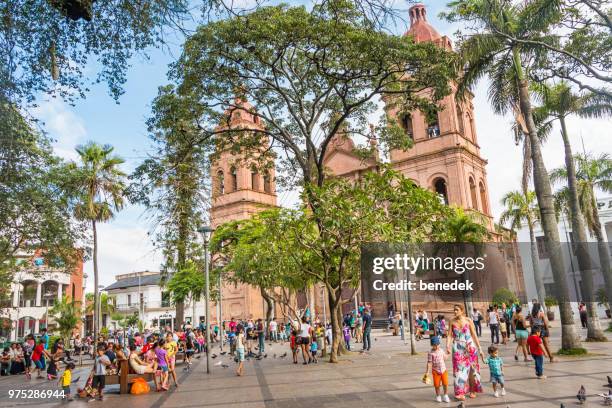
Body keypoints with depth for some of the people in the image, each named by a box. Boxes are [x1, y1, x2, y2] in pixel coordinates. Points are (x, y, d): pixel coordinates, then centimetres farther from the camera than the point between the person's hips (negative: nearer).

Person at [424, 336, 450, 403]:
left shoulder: (441, 350, 2)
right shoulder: (430, 353, -13)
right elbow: (429, 363, -12)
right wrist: (427, 372, -14)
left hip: (444, 370, 3)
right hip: (435, 371, -3)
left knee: (445, 383, 4)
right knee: (437, 385, 5)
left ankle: (445, 396, 23)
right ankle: (438, 396, 25)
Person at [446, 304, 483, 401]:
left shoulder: (468, 321, -5)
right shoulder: (452, 321, -1)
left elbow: (474, 335, -1)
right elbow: (449, 335, -2)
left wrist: (479, 348, 0)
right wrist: (448, 346, -16)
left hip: (470, 347, 0)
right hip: (458, 348, 1)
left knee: (472, 368, 7)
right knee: (460, 369, -2)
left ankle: (472, 391, 23)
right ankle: (460, 392, 3)